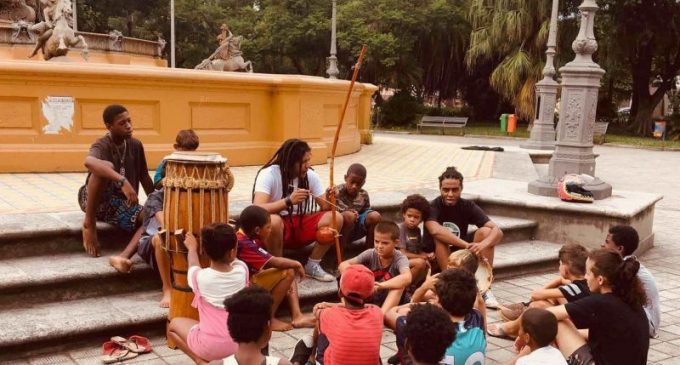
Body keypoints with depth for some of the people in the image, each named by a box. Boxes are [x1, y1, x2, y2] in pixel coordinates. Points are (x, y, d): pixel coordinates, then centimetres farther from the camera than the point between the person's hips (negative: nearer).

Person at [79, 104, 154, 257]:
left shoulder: (136, 145, 2)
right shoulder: (102, 145, -17)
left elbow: (144, 177, 12)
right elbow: (89, 162, -43)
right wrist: (122, 181, -53)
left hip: (121, 203, 5)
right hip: (97, 201, -5)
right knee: (107, 166, -34)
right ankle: (89, 223, -20)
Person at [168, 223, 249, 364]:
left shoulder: (200, 277, -17)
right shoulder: (242, 270, -11)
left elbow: (194, 265, 9)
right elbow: (232, 259, 16)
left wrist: (192, 248, 28)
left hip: (209, 345, -2)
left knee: (173, 324, 21)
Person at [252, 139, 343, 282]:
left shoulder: (310, 175, -3)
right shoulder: (268, 174, -18)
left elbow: (325, 208, -4)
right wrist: (288, 201, -41)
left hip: (301, 225, 5)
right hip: (277, 228, -4)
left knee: (336, 218, -17)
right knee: (272, 221, -39)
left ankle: (312, 266, -3)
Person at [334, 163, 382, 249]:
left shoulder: (363, 195, -2)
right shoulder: (337, 191, -17)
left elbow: (366, 212, 7)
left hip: (355, 231, 5)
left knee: (375, 216, -16)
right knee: (349, 215, -35)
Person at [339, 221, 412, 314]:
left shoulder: (400, 259, -21)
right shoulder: (371, 254, -11)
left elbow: (407, 278, -44)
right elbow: (343, 265, -16)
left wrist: (380, 285, -52)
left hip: (391, 302, -3)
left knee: (400, 283, -33)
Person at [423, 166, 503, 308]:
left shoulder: (468, 206, -5)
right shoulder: (432, 207, -15)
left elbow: (497, 231, -16)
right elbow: (435, 230, -38)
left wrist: (483, 244, -38)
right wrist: (467, 245, -44)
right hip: (436, 259, -3)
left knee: (485, 231, -19)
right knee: (440, 238, -31)